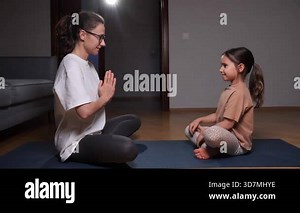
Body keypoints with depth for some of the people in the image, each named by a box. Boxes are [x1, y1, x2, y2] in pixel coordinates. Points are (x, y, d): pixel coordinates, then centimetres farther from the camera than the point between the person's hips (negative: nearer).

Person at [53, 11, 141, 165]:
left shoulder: (88, 64, 11)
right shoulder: (71, 64, -19)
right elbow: (84, 111, -28)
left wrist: (107, 95, -8)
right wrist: (105, 97, -11)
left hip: (92, 131, 10)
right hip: (76, 142, -10)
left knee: (133, 120, 23)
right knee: (127, 149, -33)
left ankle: (103, 145, 4)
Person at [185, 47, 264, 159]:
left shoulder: (238, 92, -20)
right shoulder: (229, 90, 13)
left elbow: (228, 123, -23)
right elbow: (218, 115, 17)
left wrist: (205, 132, -14)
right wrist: (199, 120, 5)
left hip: (238, 143, -11)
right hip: (226, 135, 11)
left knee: (212, 133, -43)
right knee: (189, 129, 12)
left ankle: (211, 150, -10)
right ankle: (208, 147, -11)